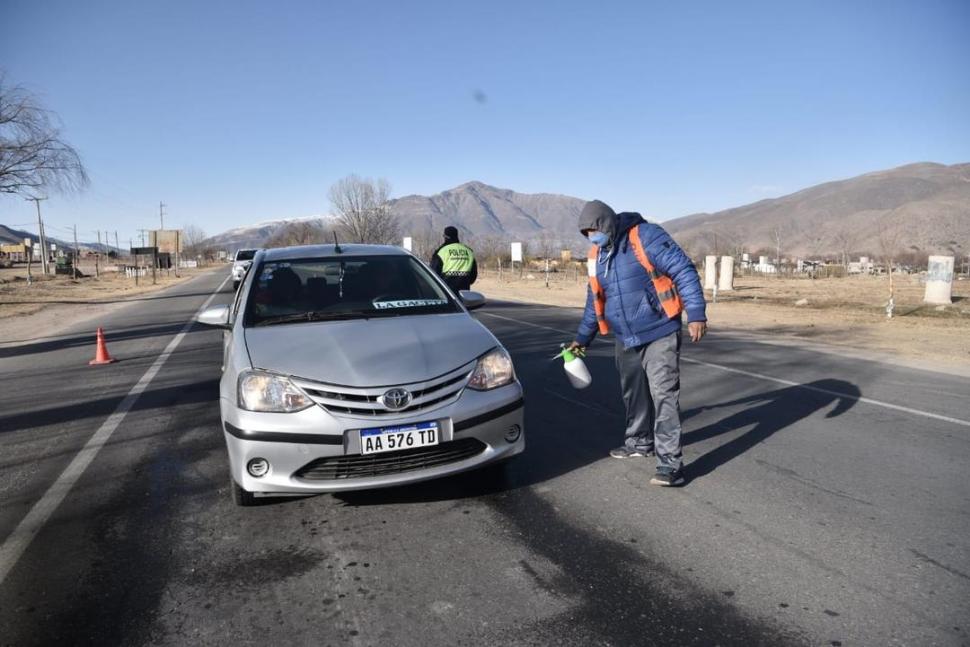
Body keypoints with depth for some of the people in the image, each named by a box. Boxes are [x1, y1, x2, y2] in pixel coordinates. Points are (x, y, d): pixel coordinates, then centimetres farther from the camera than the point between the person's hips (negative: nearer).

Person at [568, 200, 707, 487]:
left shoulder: (645, 236, -14)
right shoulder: (597, 255, 8)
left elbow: (684, 271, -16)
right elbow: (594, 300, 20)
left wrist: (696, 314, -22)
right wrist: (582, 337, 23)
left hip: (659, 333, -7)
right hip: (626, 339, 7)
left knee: (663, 394, -10)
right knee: (633, 392, 17)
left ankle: (670, 463, -8)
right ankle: (640, 441, 36)